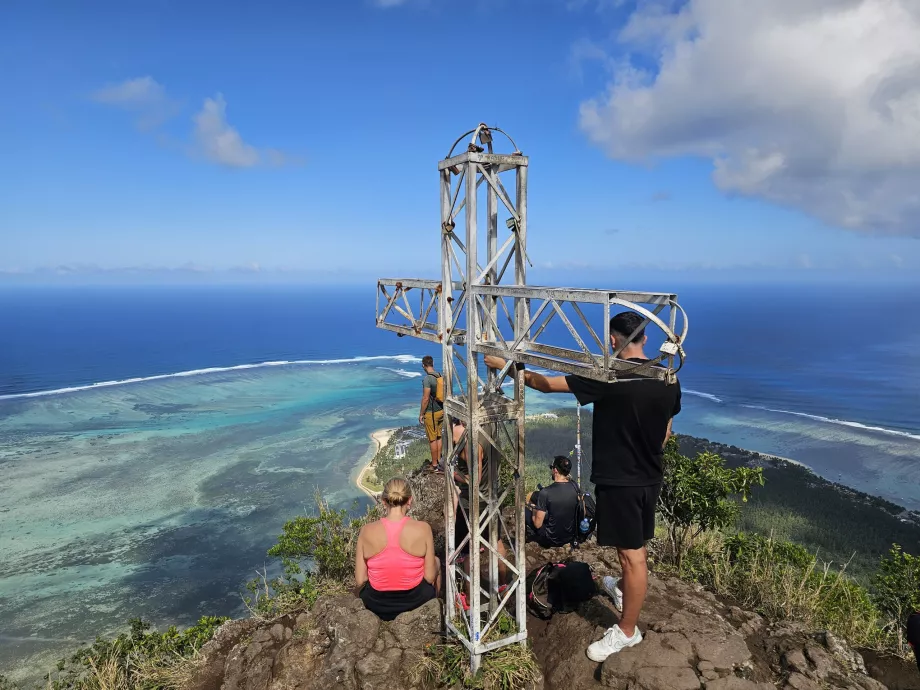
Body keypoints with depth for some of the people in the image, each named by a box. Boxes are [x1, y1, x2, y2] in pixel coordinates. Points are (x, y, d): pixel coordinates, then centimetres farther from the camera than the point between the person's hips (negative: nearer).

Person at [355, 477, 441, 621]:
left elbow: (360, 580, -9)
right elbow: (430, 577, -11)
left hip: (376, 604, 1)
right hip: (415, 600, -1)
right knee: (436, 561, 31)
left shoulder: (367, 531, -16)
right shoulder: (422, 529, -19)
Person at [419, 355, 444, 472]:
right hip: (441, 411, 8)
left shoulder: (427, 378, -20)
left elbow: (425, 398, -20)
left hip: (431, 413, -7)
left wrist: (421, 414, -11)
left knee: (432, 439, 1)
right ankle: (439, 461, 26)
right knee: (439, 437, 16)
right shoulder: (440, 377, 3)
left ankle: (434, 465, 9)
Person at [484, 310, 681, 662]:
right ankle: (623, 588, 50)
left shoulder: (608, 378, -22)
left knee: (632, 554, 3)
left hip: (618, 480, -7)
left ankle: (627, 631, 19)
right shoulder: (667, 379, -1)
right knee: (634, 546, 25)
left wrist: (507, 366, -5)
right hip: (650, 478, 7)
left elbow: (546, 383, -17)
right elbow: (665, 433, 11)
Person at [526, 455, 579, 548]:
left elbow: (538, 524, -19)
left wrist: (534, 510, 2)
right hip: (571, 537, 5)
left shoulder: (545, 492, -27)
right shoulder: (574, 486, -11)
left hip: (551, 540, -5)